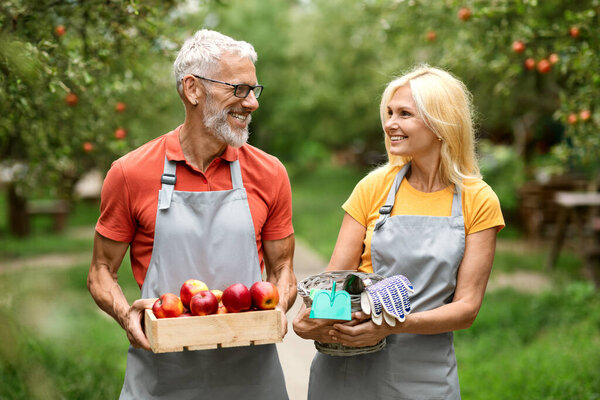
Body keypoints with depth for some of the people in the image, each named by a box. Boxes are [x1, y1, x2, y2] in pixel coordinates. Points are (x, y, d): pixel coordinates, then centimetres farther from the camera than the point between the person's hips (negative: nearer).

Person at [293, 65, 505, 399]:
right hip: (349, 368, 1)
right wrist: (312, 315, -21)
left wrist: (395, 325, -22)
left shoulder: (479, 202, -4)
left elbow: (467, 307, -7)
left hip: (425, 371, -1)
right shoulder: (374, 187, 0)